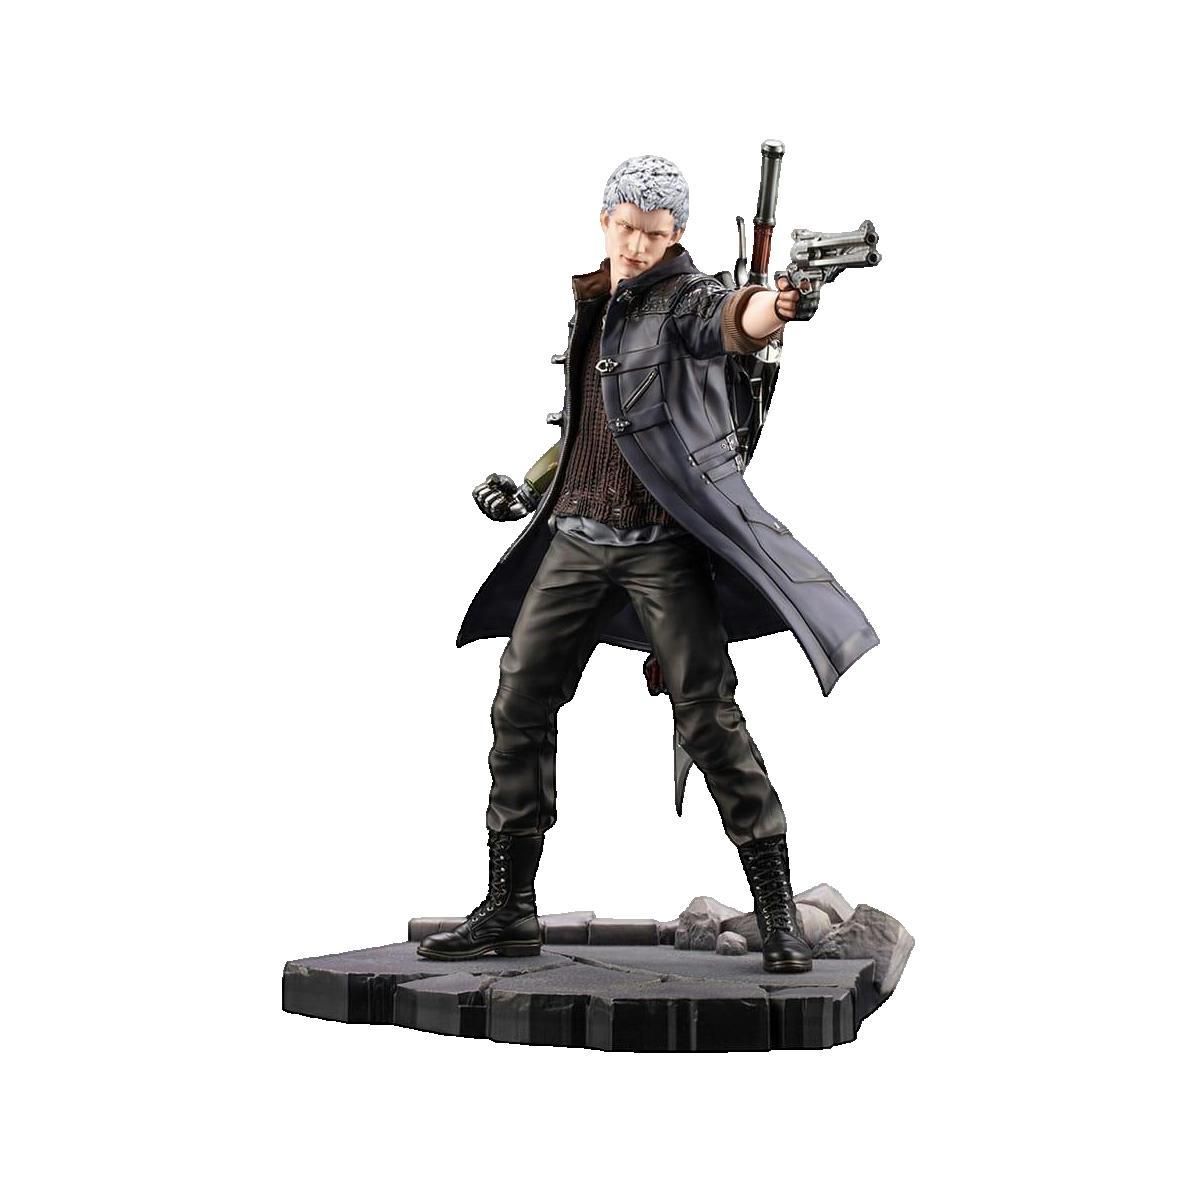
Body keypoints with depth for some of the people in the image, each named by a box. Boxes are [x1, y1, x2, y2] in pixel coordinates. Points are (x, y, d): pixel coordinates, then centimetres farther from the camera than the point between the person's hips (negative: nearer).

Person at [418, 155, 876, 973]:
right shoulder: (590, 303, 13)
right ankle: (510, 911, 15)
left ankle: (779, 916, -2)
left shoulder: (683, 299, -8)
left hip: (664, 544, -7)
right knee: (520, 706, 5)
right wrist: (527, 488, 19)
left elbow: (725, 318, -34)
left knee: (709, 719, -10)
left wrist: (768, 311, -56)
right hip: (576, 539, 7)